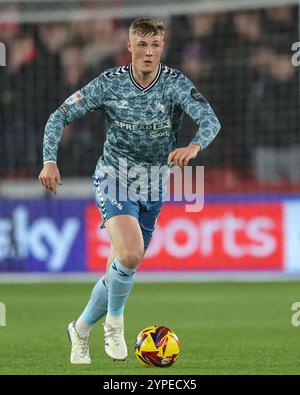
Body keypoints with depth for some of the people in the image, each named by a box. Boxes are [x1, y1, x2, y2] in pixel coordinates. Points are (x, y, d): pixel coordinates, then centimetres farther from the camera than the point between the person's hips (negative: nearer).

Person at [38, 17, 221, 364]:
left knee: (122, 270, 9)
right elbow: (61, 115, -5)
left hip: (153, 187, 3)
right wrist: (50, 160, -19)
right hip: (114, 178, -3)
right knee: (131, 254, -27)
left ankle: (81, 329, 33)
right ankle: (114, 322, -3)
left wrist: (194, 146, -47)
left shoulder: (175, 84, -12)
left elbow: (210, 119, -25)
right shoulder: (110, 83, -11)